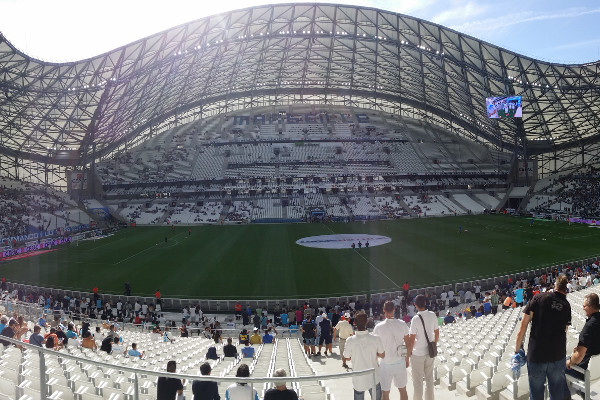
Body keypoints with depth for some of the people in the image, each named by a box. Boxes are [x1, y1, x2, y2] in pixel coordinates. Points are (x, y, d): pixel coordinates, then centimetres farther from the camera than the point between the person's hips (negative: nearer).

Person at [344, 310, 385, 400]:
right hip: (374, 379, 1)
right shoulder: (376, 339, -17)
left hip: (358, 381, 0)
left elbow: (348, 358, -2)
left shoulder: (350, 341, -19)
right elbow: (382, 355, -1)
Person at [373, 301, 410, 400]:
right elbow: (408, 343, 2)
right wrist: (407, 358, 17)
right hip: (400, 362, 3)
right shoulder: (402, 324, -8)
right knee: (403, 390, 21)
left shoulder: (378, 327, -15)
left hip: (386, 364, -3)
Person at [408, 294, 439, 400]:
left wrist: (409, 352, -4)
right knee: (429, 378, 20)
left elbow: (411, 340, -18)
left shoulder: (415, 319, -23)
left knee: (417, 380, 10)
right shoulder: (433, 316, -7)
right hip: (430, 352, 5)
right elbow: (437, 333, 5)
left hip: (417, 354, -5)